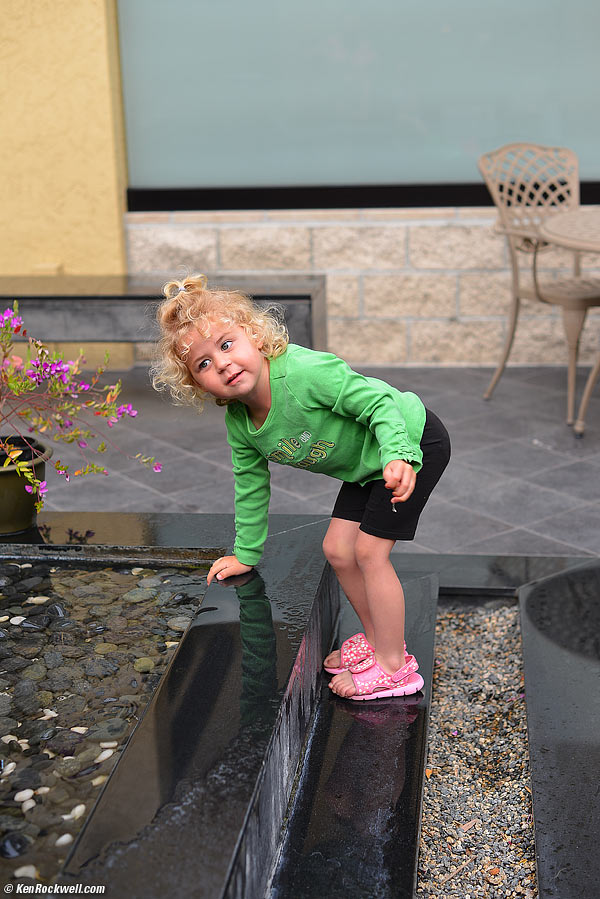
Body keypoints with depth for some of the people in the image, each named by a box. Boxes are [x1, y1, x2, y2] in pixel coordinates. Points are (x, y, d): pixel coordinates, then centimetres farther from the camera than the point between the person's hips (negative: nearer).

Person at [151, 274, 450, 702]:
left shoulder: (304, 371, -34)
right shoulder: (239, 425, -9)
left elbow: (378, 402, -30)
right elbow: (251, 485, 7)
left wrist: (398, 456, -45)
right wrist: (247, 553, 13)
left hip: (412, 439, -8)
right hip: (364, 464, 8)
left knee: (369, 550, -10)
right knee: (337, 549, 6)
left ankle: (394, 667, 4)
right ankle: (378, 638, 28)